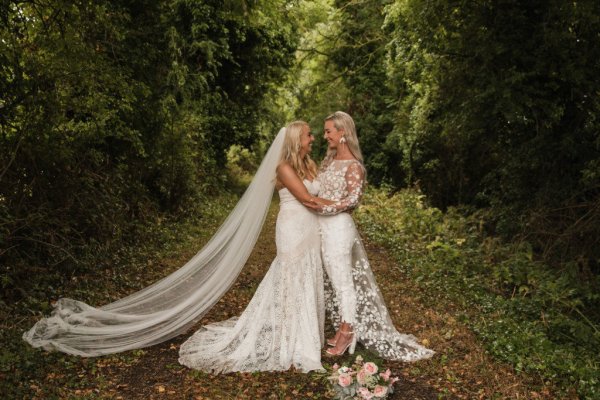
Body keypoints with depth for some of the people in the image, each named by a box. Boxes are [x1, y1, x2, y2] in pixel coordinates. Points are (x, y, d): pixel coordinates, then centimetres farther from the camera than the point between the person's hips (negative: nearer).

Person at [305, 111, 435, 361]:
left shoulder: (353, 166, -11)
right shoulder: (330, 160, 13)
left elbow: (353, 199, -17)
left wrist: (325, 208, -23)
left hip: (338, 226, -8)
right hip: (324, 226, 8)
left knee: (342, 280, 0)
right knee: (333, 280, 14)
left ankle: (348, 332, 12)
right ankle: (343, 328, 26)